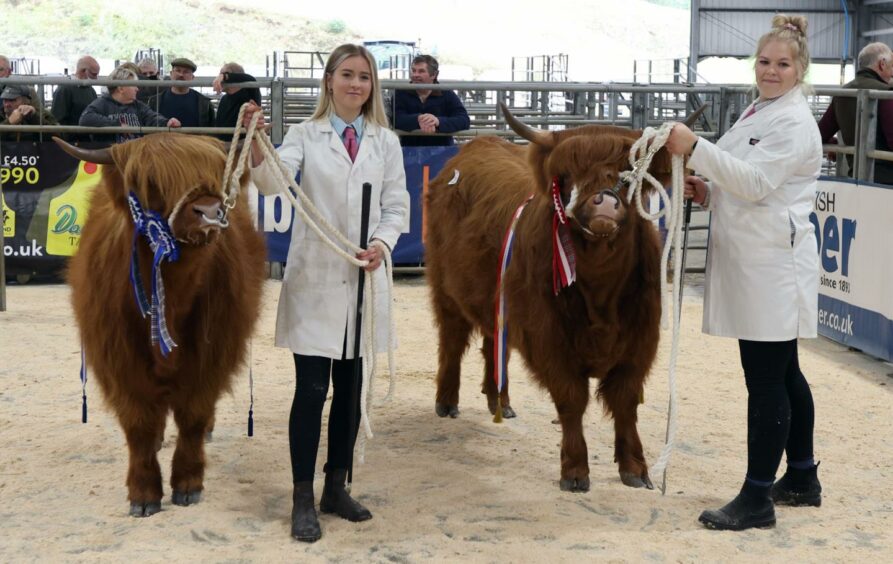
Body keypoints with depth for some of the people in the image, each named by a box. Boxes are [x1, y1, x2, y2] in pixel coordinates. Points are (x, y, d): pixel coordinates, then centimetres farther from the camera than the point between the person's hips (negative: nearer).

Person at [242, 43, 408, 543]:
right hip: (314, 277, -3)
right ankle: (303, 500, 6)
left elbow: (397, 205, 7)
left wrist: (383, 243, -11)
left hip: (364, 278, 3)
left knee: (351, 388, 11)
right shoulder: (305, 135, 0)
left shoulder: (386, 141, 7)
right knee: (311, 389, -3)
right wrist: (257, 146, -36)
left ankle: (337, 488, 24)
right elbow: (273, 183, -16)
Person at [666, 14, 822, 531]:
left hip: (774, 265, -10)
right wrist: (708, 192, 6)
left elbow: (756, 182, -21)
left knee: (768, 381, -6)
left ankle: (757, 500, -2)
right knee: (783, 374, 17)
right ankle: (802, 480, 30)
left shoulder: (795, 123, -11)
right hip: (751, 262, 10)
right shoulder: (760, 112, 18)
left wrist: (695, 148, -26)